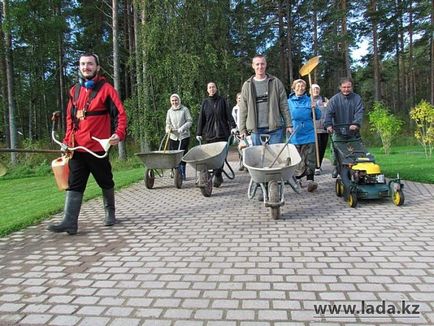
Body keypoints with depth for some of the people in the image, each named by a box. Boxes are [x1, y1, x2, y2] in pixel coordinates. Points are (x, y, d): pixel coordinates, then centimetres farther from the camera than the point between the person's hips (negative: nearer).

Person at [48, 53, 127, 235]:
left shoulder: (106, 89, -4)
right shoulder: (75, 91, 13)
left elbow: (120, 113, -9)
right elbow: (70, 117, 18)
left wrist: (119, 134, -25)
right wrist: (67, 140, 9)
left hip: (97, 146, -4)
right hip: (77, 147, 5)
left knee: (105, 182, 10)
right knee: (74, 184, -1)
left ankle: (110, 212, 30)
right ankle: (70, 222, -1)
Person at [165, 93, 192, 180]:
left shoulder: (184, 109, 0)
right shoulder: (169, 111, 12)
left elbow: (189, 121, -3)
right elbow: (168, 123, 14)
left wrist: (182, 128, -17)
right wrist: (168, 129, -7)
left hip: (184, 136, -3)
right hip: (173, 137, 4)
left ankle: (182, 174, 5)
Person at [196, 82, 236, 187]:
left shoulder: (222, 100, 7)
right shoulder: (205, 102, 11)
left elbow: (228, 114, 3)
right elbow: (201, 119, 12)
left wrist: (233, 126, -9)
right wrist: (199, 133, 9)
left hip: (222, 133, -2)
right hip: (210, 134, 2)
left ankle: (217, 176, -5)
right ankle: (218, 176, 8)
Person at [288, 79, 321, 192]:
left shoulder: (309, 101, 9)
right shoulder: (289, 102, 6)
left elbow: (318, 116, 9)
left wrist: (315, 108, -10)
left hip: (309, 135, 1)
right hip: (295, 136, 0)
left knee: (310, 159, -4)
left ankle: (310, 180, -2)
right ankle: (297, 179, 22)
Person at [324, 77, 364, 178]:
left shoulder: (357, 98, 4)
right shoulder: (334, 99, 2)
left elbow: (359, 112, -7)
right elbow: (329, 113, -8)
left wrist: (356, 124, -25)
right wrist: (328, 125, -25)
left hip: (352, 131, 0)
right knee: (335, 150, -2)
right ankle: (336, 167, 19)